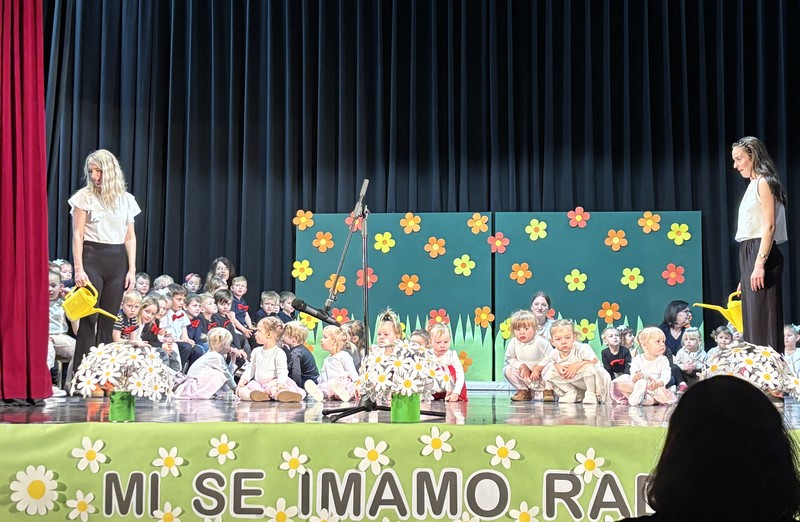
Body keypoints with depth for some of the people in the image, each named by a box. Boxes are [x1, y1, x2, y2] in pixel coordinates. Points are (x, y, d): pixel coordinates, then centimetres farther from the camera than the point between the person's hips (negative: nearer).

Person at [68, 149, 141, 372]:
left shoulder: (126, 199, 10)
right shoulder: (85, 196, 1)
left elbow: (130, 237, 12)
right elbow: (77, 235, -2)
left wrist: (132, 269, 4)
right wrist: (78, 269, -11)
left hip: (117, 261, 3)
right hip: (92, 258, -3)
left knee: (108, 320, 4)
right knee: (89, 318, -7)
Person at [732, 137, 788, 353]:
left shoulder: (763, 182, -7)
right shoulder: (753, 185, 20)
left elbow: (769, 226, -15)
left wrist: (760, 263, -23)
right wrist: (746, 272, 16)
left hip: (761, 254, -9)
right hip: (749, 254, 9)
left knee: (762, 317, -10)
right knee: (752, 318, 9)